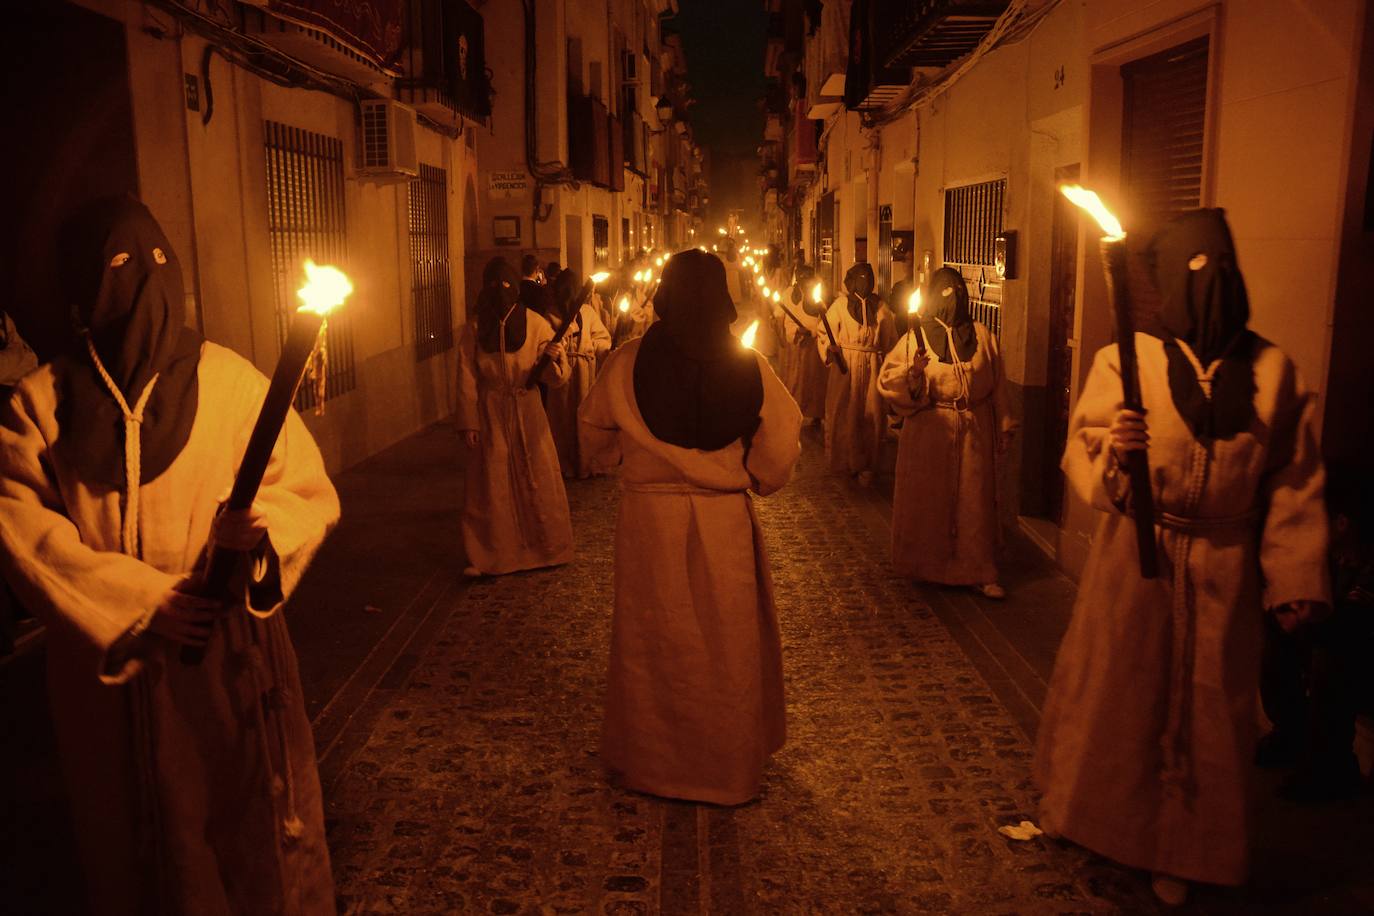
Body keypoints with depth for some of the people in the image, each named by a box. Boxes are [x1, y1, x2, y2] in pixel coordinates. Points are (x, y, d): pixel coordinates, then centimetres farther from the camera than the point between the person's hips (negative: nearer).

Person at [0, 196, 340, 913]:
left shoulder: (232, 381, -4)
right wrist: (136, 599, -15)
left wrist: (264, 519, -25)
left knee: (249, 822, 7)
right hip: (108, 657, 2)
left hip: (228, 649, -1)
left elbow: (314, 496, -4)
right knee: (134, 837, 16)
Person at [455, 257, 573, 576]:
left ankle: (548, 548, 23)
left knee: (537, 482, 7)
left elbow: (556, 377, -6)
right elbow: (466, 380, -1)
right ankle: (487, 557, 15)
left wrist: (555, 359, -28)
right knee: (490, 487, 5)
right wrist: (468, 423, -5)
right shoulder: (474, 329, -2)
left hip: (527, 413, 0)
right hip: (490, 415, 0)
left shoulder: (535, 324, -5)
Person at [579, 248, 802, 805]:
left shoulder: (627, 364, -8)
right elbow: (783, 441, -8)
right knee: (726, 642, 14)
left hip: (648, 517, 0)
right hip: (724, 523, 0)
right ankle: (729, 764, 28)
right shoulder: (748, 367, -9)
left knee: (653, 640, 15)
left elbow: (596, 436, 4)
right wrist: (756, 481, 10)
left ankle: (649, 759, 30)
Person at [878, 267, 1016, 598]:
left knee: (975, 500, 3)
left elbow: (996, 385, 9)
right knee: (928, 500, 8)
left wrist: (1004, 427, 9)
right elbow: (887, 379, -4)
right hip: (929, 431, -1)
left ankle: (979, 571, 10)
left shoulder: (982, 336, 5)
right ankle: (924, 565, 24)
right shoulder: (917, 336, -1)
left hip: (974, 431, 1)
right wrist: (913, 372, -23)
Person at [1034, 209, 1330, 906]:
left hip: (1223, 571, 2)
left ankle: (1179, 848, 31)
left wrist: (1295, 584, -1)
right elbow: (1081, 456, -7)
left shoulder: (1272, 371, 1)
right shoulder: (1126, 360, -6)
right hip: (1133, 559, -2)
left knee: (1205, 710, 12)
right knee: (1113, 692, 11)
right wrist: (1111, 451, -30)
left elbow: (1292, 485, 2)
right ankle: (1077, 807, 34)